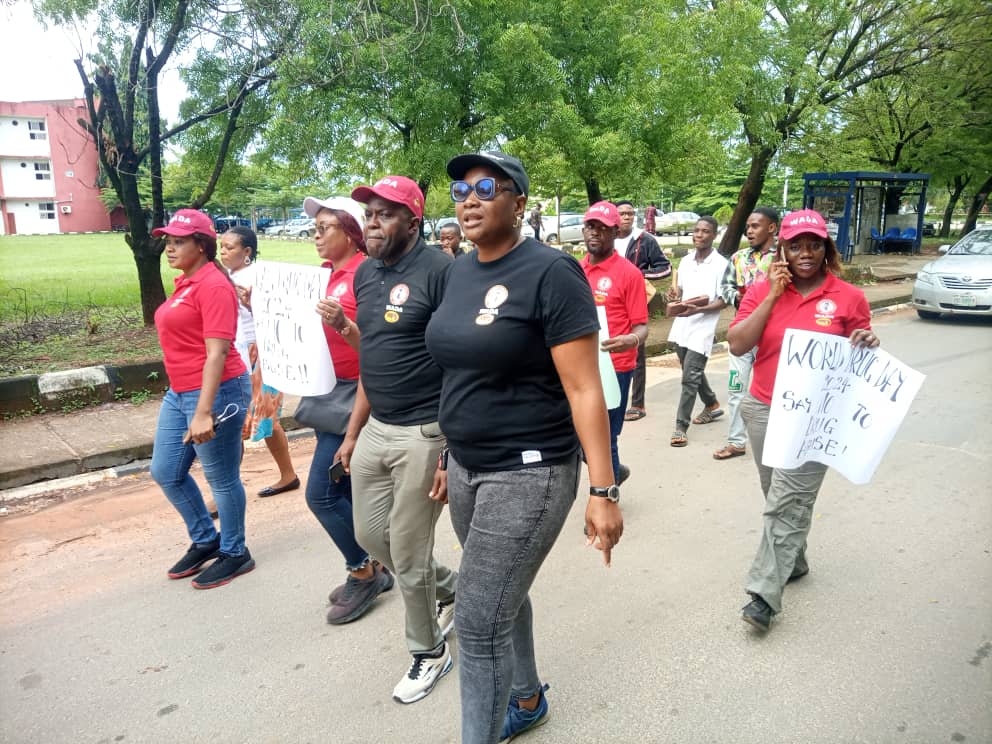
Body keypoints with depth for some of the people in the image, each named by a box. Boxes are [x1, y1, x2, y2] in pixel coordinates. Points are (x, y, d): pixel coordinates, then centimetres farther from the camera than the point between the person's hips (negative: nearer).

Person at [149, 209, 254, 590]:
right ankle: (205, 540, 34)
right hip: (179, 393, 10)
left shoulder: (213, 285, -16)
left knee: (222, 479, 4)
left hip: (215, 392, -10)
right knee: (166, 473, 16)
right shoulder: (185, 283, 13)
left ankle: (235, 553, 22)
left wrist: (203, 412, -27)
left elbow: (217, 352, -23)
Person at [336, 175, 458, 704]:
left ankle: (428, 651, 31)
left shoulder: (439, 270, -15)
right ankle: (450, 589, 44)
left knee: (408, 554, 5)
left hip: (424, 433, -8)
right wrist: (353, 432, 17)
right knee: (370, 534, 19)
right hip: (375, 429, 8)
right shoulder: (364, 273, 10)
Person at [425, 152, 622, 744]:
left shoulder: (549, 273, -16)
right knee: (502, 599, 23)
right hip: (470, 467, 8)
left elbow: (584, 390, -18)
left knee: (479, 621, -2)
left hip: (528, 473, -8)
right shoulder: (462, 271, 8)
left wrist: (604, 492, -20)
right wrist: (450, 457, 18)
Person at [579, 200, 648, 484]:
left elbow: (641, 327, -9)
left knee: (603, 443, 0)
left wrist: (633, 340, -31)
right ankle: (615, 472, 41)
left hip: (613, 369, -5)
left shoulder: (629, 273, -8)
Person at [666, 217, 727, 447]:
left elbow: (723, 301, -10)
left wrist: (698, 310, -25)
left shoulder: (720, 264, -9)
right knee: (693, 373, 20)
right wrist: (674, 295, -2)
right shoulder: (685, 261, 11)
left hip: (702, 327, -7)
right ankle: (712, 405, 42)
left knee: (690, 378, -9)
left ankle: (680, 426, -3)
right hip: (681, 325, 7)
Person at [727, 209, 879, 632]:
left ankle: (764, 595, -4)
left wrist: (868, 345, -14)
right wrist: (772, 296, -12)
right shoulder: (762, 291, 2)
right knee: (779, 496, 16)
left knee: (788, 502, -8)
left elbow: (859, 356, 10)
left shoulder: (849, 298, -1)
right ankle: (794, 561, 38)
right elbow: (737, 344, -9)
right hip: (763, 409, 3)